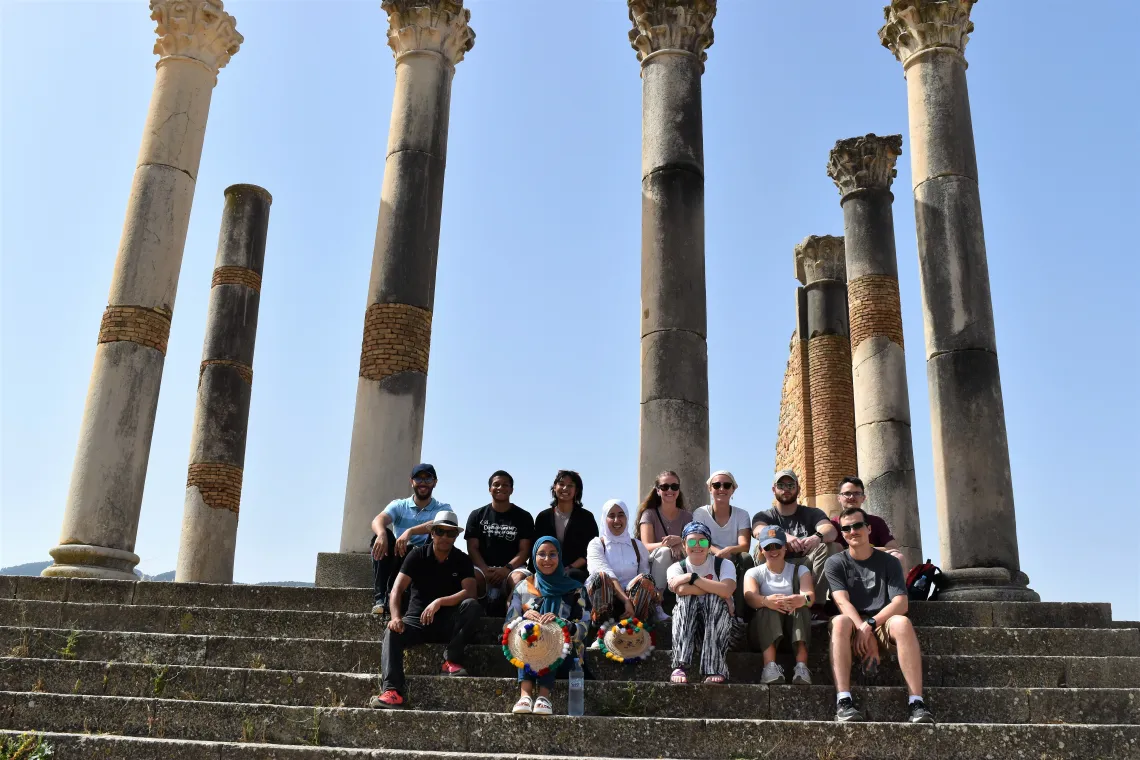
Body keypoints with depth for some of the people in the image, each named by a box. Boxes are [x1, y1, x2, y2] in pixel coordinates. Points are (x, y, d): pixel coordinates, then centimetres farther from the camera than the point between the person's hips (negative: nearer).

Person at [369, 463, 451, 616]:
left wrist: (410, 531, -39)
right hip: (398, 561, 1)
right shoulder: (399, 505, 7)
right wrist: (382, 534, -38)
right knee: (384, 534, -23)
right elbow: (378, 520, -14)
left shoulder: (443, 508, 3)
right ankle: (379, 598, -31)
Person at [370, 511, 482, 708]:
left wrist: (440, 602, -29)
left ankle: (452, 660, -17)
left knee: (472, 606, -29)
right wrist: (396, 617, -29)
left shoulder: (462, 561, 1)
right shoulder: (417, 555, 0)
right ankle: (392, 691, -44)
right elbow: (397, 589, -10)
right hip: (417, 619, 0)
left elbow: (469, 592, -14)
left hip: (448, 622, 0)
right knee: (392, 633, -31)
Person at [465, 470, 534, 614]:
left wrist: (507, 569, -17)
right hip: (483, 568, 1)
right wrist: (485, 570, -15)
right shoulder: (477, 515, 14)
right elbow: (472, 548, 6)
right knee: (471, 576, -35)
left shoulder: (523, 517, 10)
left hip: (512, 568, -1)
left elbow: (525, 550, 2)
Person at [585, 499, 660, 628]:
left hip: (634, 599, 2)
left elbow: (647, 583, 9)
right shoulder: (596, 545, 6)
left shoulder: (638, 546, 16)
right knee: (599, 577, -32)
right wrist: (626, 601, -26)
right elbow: (608, 576, -11)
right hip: (605, 601, -2)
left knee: (644, 579, -27)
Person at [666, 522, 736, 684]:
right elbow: (681, 589, -22)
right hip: (687, 623, 1)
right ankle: (680, 665, -38)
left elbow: (727, 590, -24)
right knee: (687, 599, -28)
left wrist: (692, 577, -22)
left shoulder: (724, 565, -1)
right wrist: (715, 590, -19)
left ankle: (715, 668, -35)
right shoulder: (676, 567, 2)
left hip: (718, 621, 0)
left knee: (715, 600, -29)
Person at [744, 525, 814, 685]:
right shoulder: (754, 572, 12)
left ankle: (801, 666, -46)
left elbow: (810, 595, -9)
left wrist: (804, 599, -37)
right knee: (768, 607, -32)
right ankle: (770, 665, -51)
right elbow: (750, 597, -13)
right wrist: (766, 600, -38)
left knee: (801, 606, -30)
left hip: (795, 626, 1)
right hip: (763, 629, -1)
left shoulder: (799, 570, 14)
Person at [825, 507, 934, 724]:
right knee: (840, 621, -35)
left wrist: (870, 624, -21)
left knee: (902, 622, -33)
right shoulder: (836, 563, 6)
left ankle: (916, 702, -38)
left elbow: (901, 603, -5)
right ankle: (843, 702, -44)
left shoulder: (888, 562, 7)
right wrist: (866, 636, -24)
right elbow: (843, 603, -8)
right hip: (853, 626, -1)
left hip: (883, 623, 1)